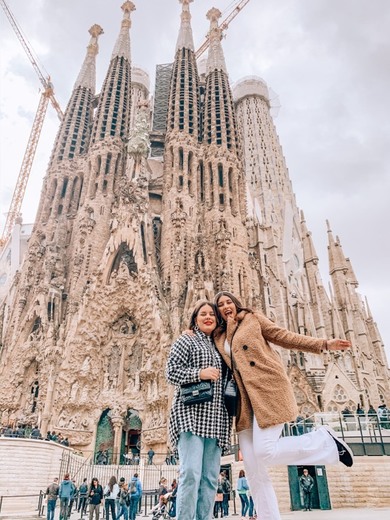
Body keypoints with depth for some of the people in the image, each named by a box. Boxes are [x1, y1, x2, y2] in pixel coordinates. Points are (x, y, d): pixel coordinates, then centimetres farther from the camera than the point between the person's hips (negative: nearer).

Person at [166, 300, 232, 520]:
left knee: (210, 477, 5)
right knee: (191, 473, -15)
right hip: (191, 413, -6)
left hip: (214, 418, 6)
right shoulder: (186, 340, 4)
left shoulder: (217, 347, 22)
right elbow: (171, 372, -6)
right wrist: (200, 373, -17)